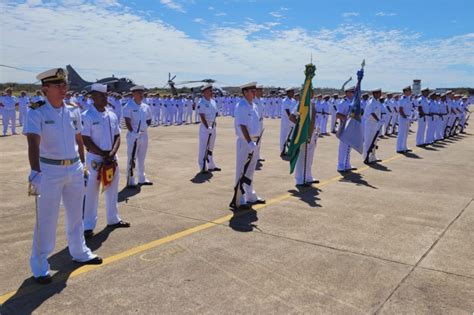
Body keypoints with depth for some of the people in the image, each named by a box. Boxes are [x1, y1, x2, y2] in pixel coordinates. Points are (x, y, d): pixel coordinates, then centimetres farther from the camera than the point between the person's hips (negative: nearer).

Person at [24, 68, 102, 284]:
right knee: (46, 219, 2)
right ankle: (39, 266, 16)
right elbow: (33, 144, -24)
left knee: (76, 214, 19)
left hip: (74, 169, 6)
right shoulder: (37, 113, -12)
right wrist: (35, 172, -36)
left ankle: (79, 252, 38)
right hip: (50, 170, -5)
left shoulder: (73, 112, 5)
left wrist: (82, 166, 15)